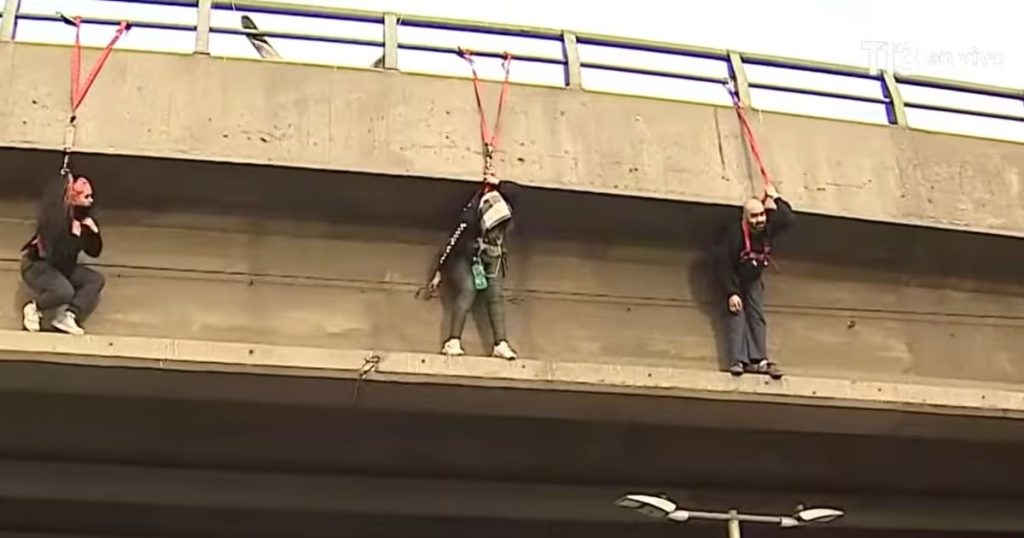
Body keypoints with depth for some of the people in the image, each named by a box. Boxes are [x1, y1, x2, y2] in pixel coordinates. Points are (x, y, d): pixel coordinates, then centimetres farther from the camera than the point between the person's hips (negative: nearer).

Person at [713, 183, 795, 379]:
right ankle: (738, 361, -20)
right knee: (736, 315, -14)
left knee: (757, 315, -2)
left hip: (753, 278, 5)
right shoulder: (735, 234, -34)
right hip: (734, 278, -5)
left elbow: (789, 219, -14)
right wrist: (731, 293, -31)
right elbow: (723, 264, -31)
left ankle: (759, 360, -6)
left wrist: (774, 198, -19)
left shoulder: (767, 228, -20)